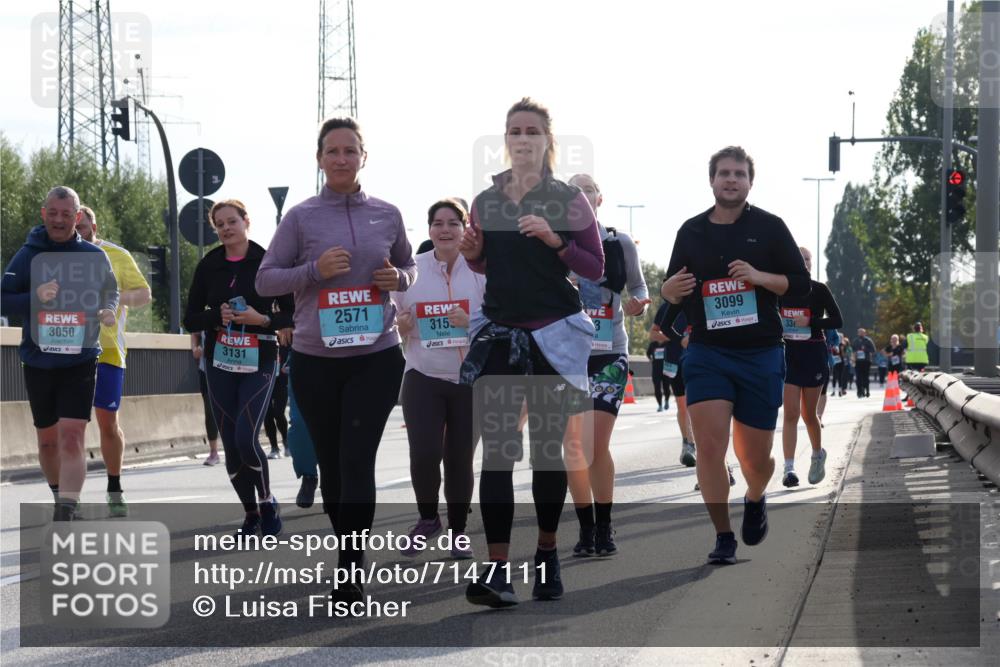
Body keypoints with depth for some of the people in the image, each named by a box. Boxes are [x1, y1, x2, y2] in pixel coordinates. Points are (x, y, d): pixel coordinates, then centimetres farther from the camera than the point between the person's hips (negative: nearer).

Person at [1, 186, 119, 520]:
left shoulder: (95, 257, 0)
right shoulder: (27, 255, -1)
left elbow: (111, 293, 15)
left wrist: (109, 311, -8)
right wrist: (35, 298, -22)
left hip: (80, 360, -2)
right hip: (38, 362, 2)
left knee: (71, 437, -14)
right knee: (47, 439, 14)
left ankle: (65, 515, -20)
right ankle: (61, 497, 37)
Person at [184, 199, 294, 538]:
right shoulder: (208, 266, 5)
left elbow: (291, 314, 0)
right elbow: (190, 319, 6)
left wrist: (262, 319, -17)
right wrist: (217, 316, -12)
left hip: (259, 364, -3)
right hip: (220, 365, 3)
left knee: (246, 439, -17)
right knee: (231, 446, 3)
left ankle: (267, 502, 6)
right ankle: (251, 513, 19)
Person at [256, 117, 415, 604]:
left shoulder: (387, 215, 6)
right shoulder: (301, 217, 0)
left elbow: (409, 265, 21)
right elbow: (265, 279, 1)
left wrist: (399, 279, -3)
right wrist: (315, 270, -15)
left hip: (377, 357, 0)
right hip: (315, 360, 1)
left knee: (357, 462, -11)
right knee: (331, 464, 10)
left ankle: (349, 576, -13)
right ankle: (350, 550, 29)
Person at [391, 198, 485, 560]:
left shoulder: (481, 271, -1)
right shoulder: (410, 270, 4)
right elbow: (398, 326, 15)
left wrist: (472, 323, -19)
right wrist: (402, 326, -8)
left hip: (471, 380, 0)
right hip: (423, 378, 0)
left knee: (460, 458, 3)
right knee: (424, 454, -14)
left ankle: (458, 530, 22)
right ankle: (428, 517, 13)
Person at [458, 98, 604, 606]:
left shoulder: (568, 200, -1)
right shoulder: (486, 201, 9)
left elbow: (595, 269, -2)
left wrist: (556, 241, -18)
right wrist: (472, 253, -1)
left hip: (554, 336, -2)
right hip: (499, 334, 2)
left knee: (547, 449, 6)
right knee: (496, 450, -9)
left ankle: (547, 555, 23)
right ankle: (496, 570, -15)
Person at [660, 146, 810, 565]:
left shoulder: (769, 227, 1)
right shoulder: (691, 231, 7)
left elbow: (801, 285, 0)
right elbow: (672, 292, 17)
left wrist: (759, 277, -16)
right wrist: (671, 288, -7)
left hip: (761, 356, -1)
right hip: (706, 354, 1)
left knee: (756, 459, 5)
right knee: (709, 447, -14)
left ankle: (755, 500, 40)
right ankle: (723, 537, -3)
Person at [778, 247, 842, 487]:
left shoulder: (819, 290, -2)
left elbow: (837, 320, -5)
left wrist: (810, 321, -17)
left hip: (814, 355, -1)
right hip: (788, 354, 1)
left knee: (809, 413, 8)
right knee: (791, 413, -9)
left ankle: (818, 454, 34)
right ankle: (789, 468, -12)